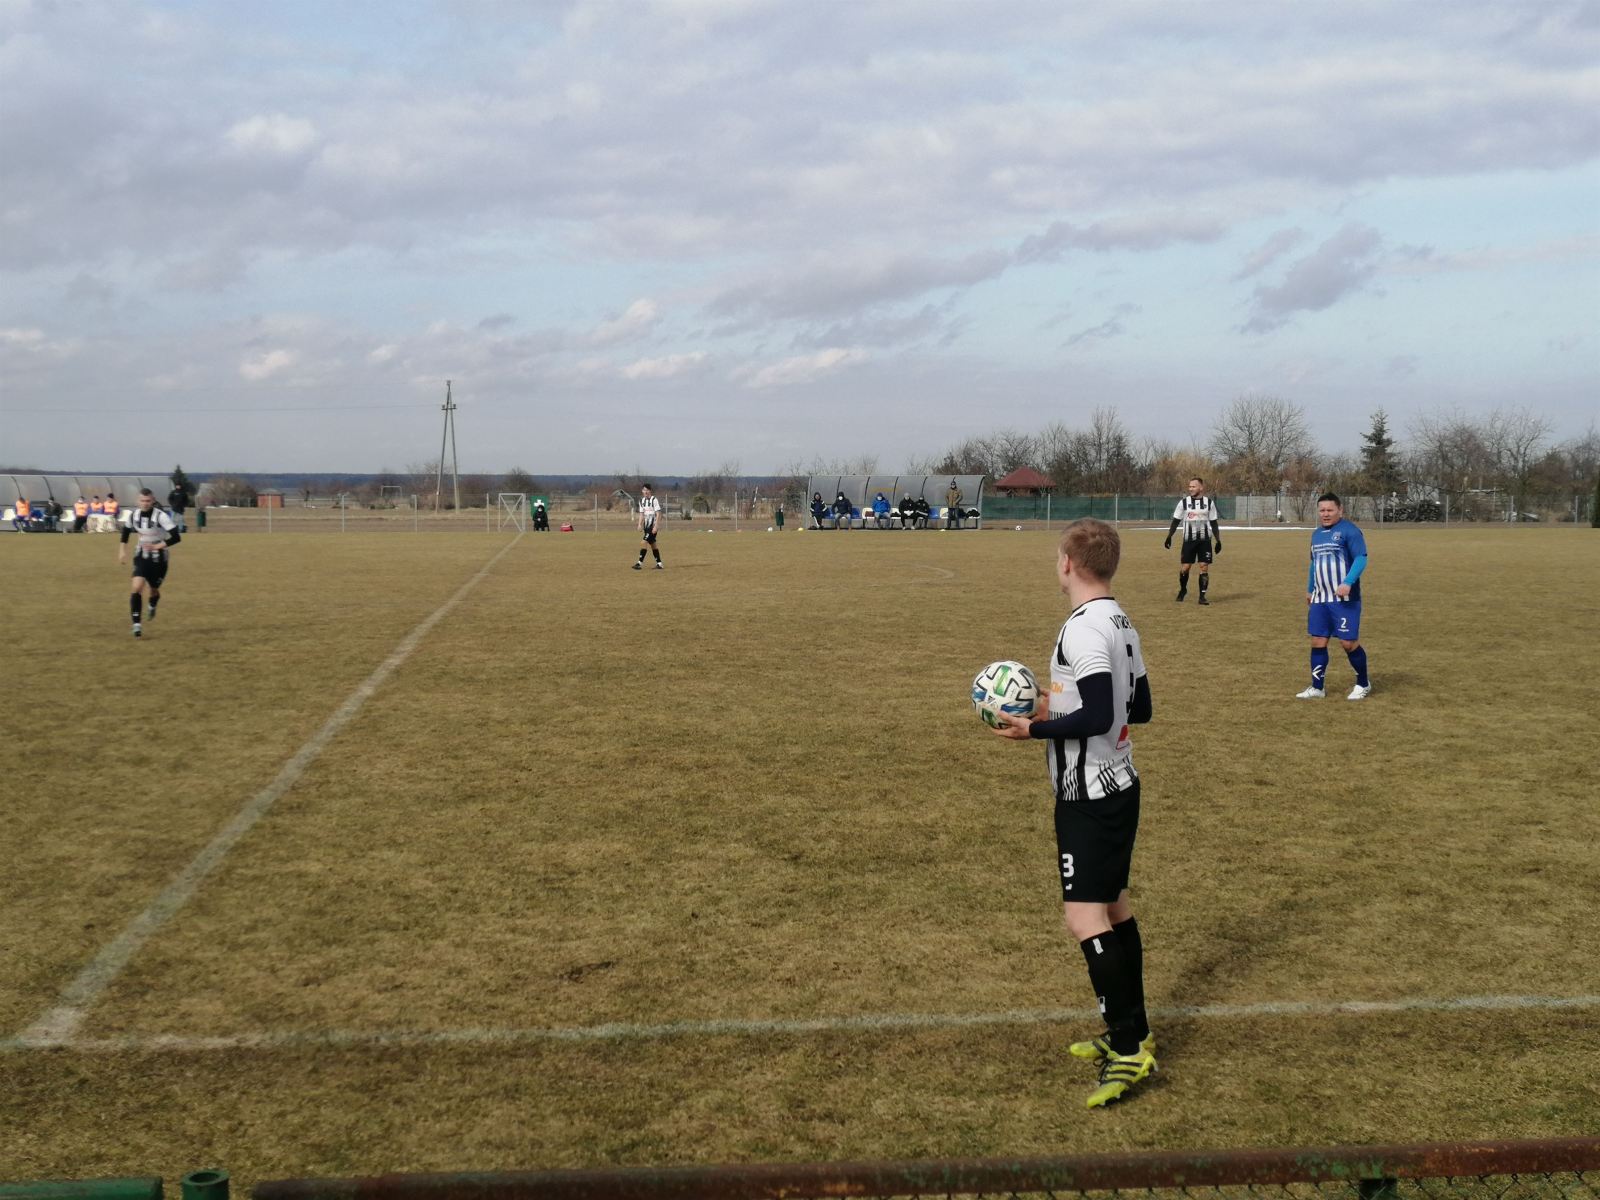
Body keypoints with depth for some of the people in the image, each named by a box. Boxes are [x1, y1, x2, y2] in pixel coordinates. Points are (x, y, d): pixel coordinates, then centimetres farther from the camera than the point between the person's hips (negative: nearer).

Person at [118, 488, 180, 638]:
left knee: (153, 590, 14)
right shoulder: (133, 514, -7)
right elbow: (126, 530, 14)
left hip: (158, 558, -2)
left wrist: (157, 546, -29)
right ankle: (137, 625, -14)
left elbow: (176, 537, -25)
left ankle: (152, 607, 52)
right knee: (137, 588, -17)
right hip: (141, 557, 2)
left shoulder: (161, 516, -23)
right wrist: (122, 550, 9)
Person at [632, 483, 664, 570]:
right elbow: (642, 514, 15)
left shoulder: (654, 500, -10)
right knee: (652, 544, 9)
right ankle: (659, 563, 16)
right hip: (646, 526, 7)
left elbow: (658, 514, -12)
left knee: (644, 542, -15)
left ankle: (640, 563, -16)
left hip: (653, 525, -7)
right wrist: (640, 525, 3)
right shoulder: (642, 501, 10)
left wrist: (656, 526, -17)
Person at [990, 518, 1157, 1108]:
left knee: (1085, 917, -10)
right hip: (1118, 786, 10)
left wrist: (1036, 728, -16)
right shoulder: (1121, 623, 10)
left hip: (1089, 796, -10)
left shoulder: (1084, 628, -21)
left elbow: (1098, 717, -27)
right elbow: (1139, 708, 16)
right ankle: (1131, 1034, 25)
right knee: (1114, 906, 17)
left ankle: (1130, 1048, -9)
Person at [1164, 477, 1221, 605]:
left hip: (1205, 540, 0)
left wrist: (1218, 541, 8)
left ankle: (1202, 596, 2)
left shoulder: (1209, 502, 4)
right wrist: (1169, 537, -3)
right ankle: (1182, 590, 24)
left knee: (1204, 567, -5)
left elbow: (1214, 523, 10)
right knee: (1184, 567, -1)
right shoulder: (1184, 502, 1)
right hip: (1188, 540, 0)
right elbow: (1176, 521, 5)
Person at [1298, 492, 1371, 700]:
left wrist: (1347, 583, -26)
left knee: (1348, 642, -4)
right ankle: (1317, 687, 12)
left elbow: (1361, 558, -15)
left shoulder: (1349, 530, -10)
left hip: (1344, 599, -7)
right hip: (1320, 599, 7)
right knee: (1317, 641, 4)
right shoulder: (1316, 534, 15)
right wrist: (1310, 590, 25)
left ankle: (1363, 684, 14)